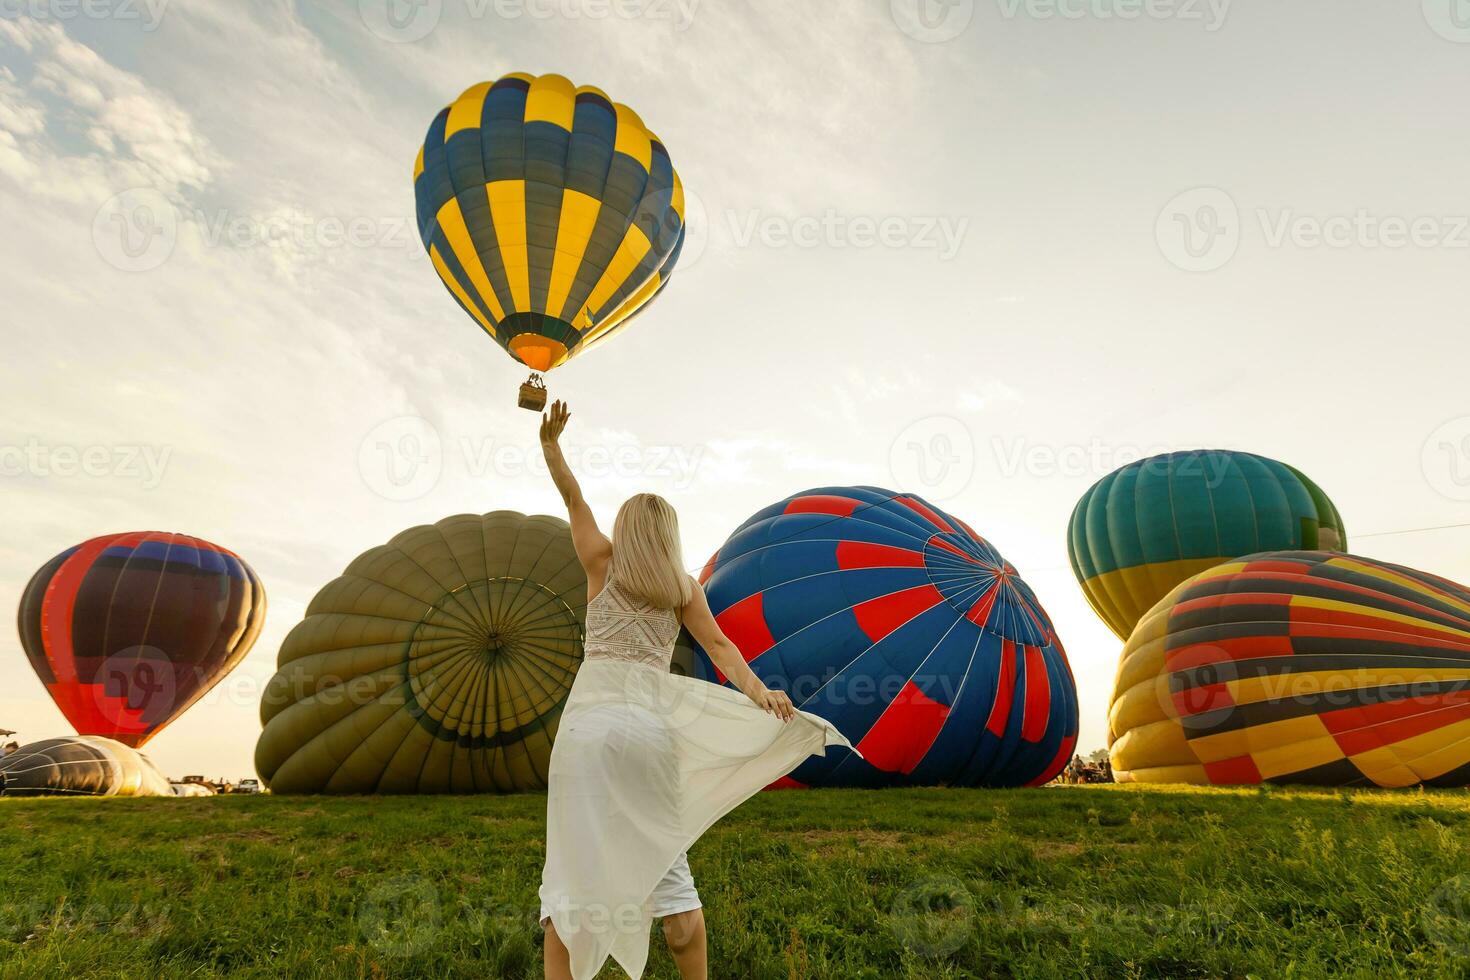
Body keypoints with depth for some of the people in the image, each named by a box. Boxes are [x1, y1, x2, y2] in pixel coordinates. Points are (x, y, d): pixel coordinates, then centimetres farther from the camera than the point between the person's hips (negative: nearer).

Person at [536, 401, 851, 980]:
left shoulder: (603, 561, 9)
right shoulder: (683, 586, 12)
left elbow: (573, 498, 19)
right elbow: (718, 644, -2)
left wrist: (550, 442, 23)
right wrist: (756, 691, -10)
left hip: (592, 718, -2)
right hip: (654, 721, 2)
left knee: (572, 870, 1)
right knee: (666, 864, 12)